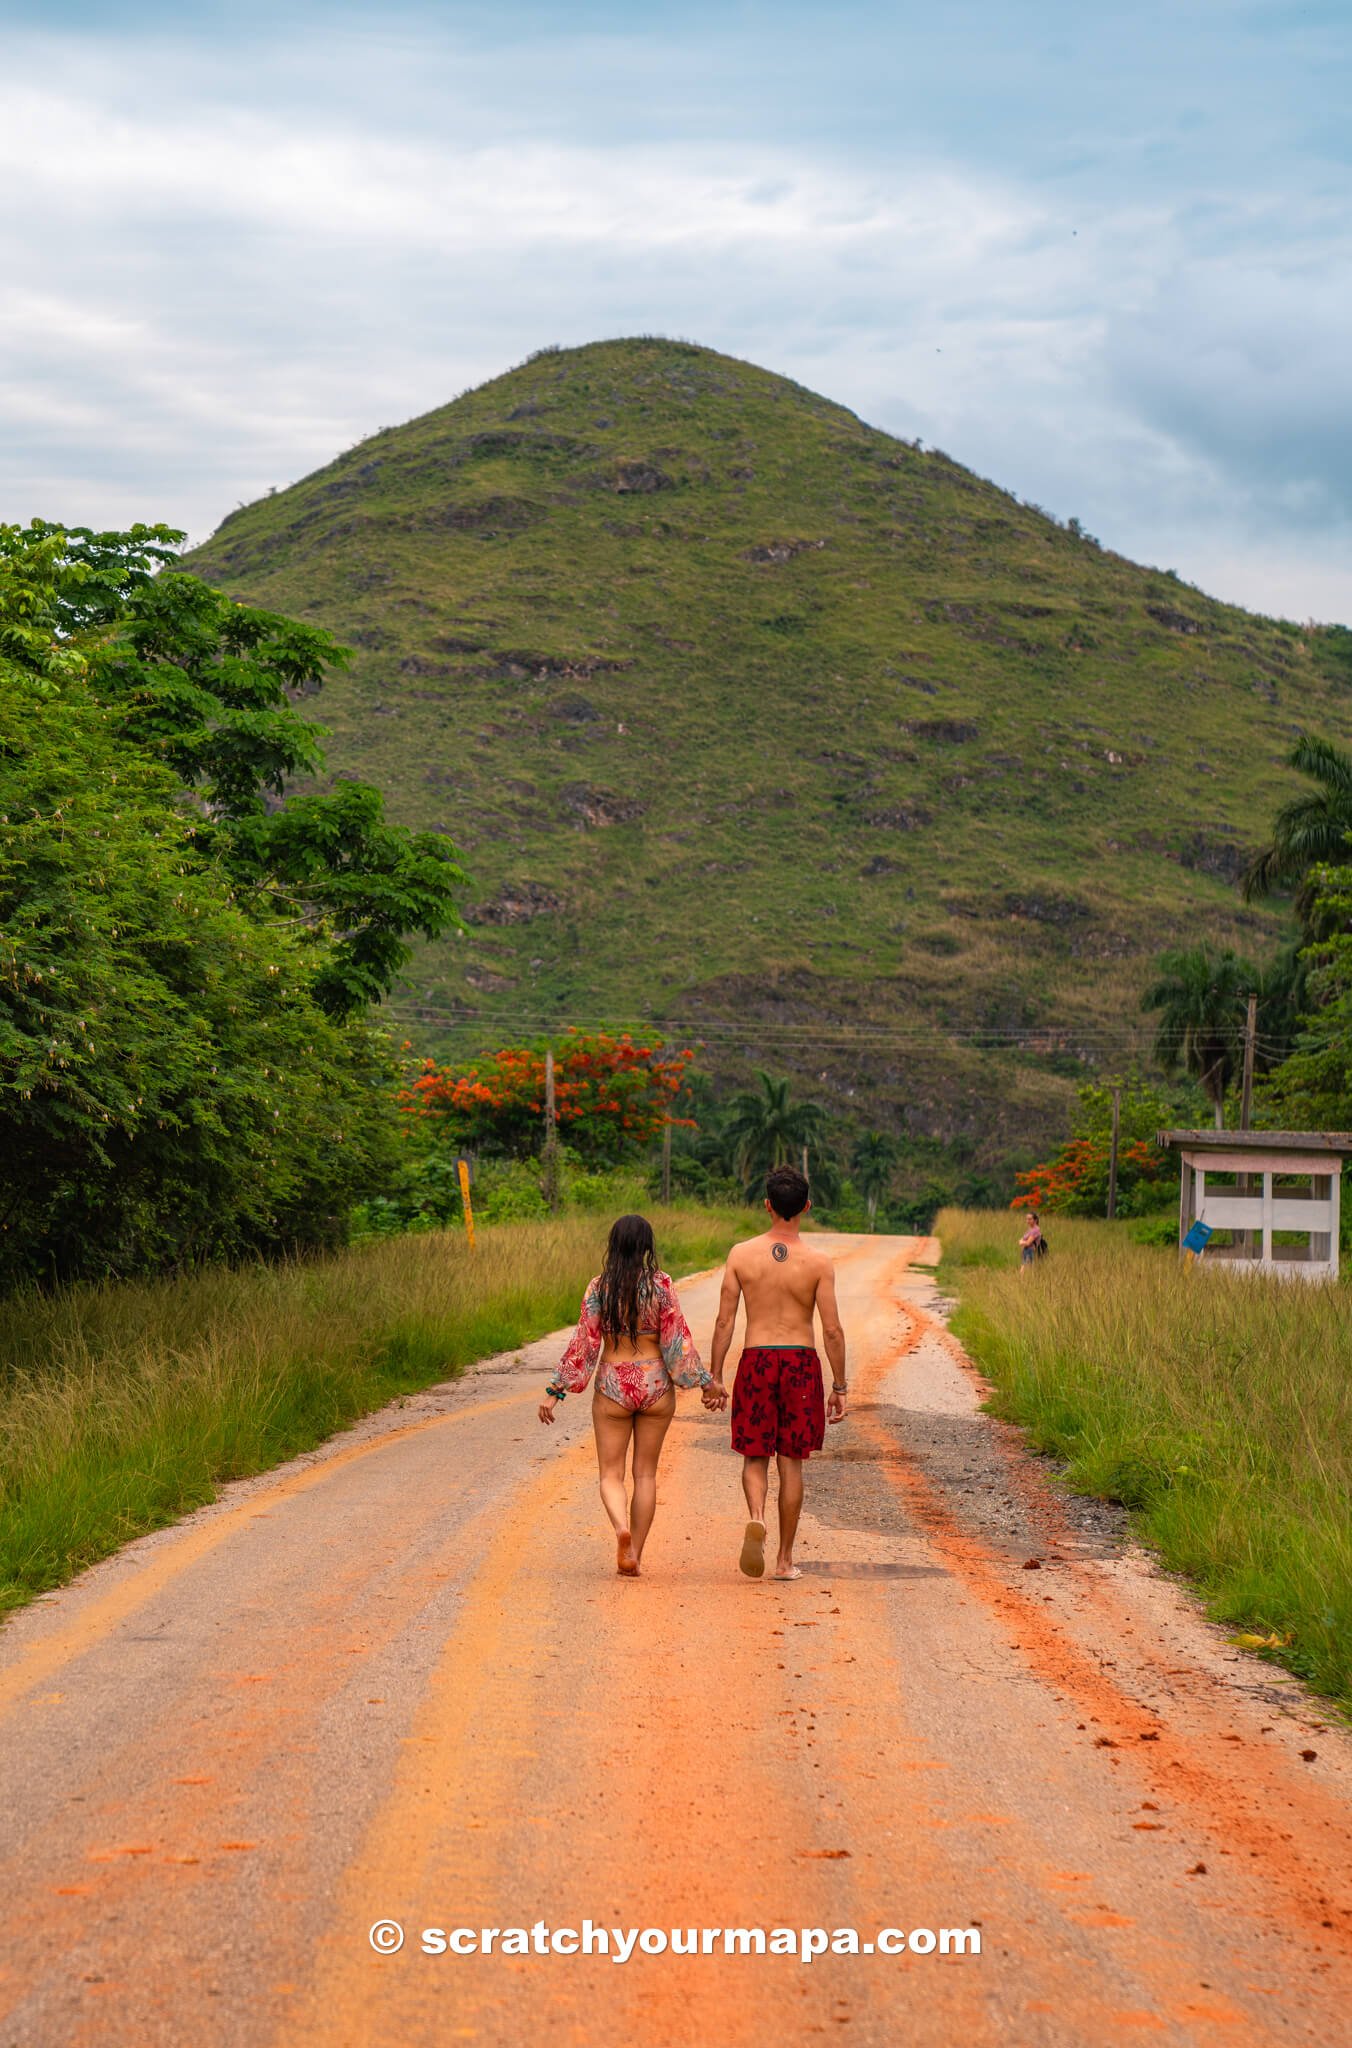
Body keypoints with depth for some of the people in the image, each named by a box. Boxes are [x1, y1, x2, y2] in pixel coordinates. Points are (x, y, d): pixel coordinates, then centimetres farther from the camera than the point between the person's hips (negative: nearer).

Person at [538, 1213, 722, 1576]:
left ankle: (622, 1529, -22)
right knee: (646, 1473, 11)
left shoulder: (599, 1287, -5)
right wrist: (704, 1381, 2)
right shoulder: (660, 1284, -7)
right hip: (655, 1383, 0)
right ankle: (635, 1555, 12)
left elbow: (584, 1343, -5)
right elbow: (677, 1340, -7)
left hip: (612, 1385, 0)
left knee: (611, 1473, 7)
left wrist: (555, 1391, 2)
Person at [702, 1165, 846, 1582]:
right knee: (791, 1462, 10)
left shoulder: (741, 1255, -3)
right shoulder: (818, 1262, -6)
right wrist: (839, 1386, 2)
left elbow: (724, 1322, -1)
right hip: (801, 1362, 0)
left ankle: (756, 1517, -18)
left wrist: (714, 1377, 7)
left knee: (755, 1457, 12)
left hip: (756, 1361, 0)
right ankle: (785, 1560, 14)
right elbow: (832, 1330, -6)